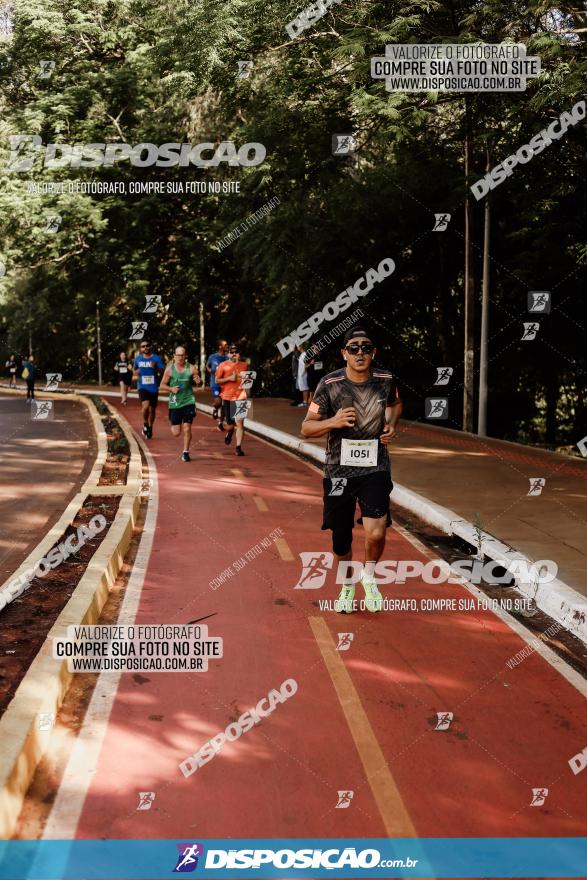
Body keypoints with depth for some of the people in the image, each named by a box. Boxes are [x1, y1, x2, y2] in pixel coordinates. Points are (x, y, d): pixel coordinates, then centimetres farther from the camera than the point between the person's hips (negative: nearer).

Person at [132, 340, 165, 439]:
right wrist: (136, 373, 0)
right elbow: (134, 369, 23)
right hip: (142, 387, 0)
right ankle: (145, 424, 3)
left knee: (152, 409, 10)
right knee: (145, 406, -22)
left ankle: (150, 427, 33)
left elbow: (163, 371, -9)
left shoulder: (156, 358, -3)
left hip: (153, 387, 0)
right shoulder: (138, 358, 5)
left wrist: (156, 367, -27)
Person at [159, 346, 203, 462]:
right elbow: (162, 386, 3)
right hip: (174, 403, 1)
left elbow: (200, 383, 3)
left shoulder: (191, 369, -3)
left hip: (188, 401, 0)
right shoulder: (169, 369, -2)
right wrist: (171, 389, -16)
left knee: (187, 429, -7)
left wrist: (199, 381, -20)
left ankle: (186, 452, 9)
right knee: (176, 433, 4)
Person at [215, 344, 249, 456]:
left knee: (240, 422, -11)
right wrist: (229, 378, -13)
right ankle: (229, 432, 47)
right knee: (230, 424, 10)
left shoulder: (244, 365, 6)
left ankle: (238, 447, -5)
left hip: (240, 397, 0)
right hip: (227, 397, 0)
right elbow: (217, 380, 0)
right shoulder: (223, 365, 0)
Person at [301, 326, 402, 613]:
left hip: (375, 469, 0)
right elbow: (306, 428, -6)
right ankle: (347, 586, 40)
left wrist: (391, 424, 0)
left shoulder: (386, 380, -4)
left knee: (375, 533, -18)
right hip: (339, 471, 0)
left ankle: (369, 576, 14)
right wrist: (333, 422, -26)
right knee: (341, 540, 11)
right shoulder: (329, 384, -11)